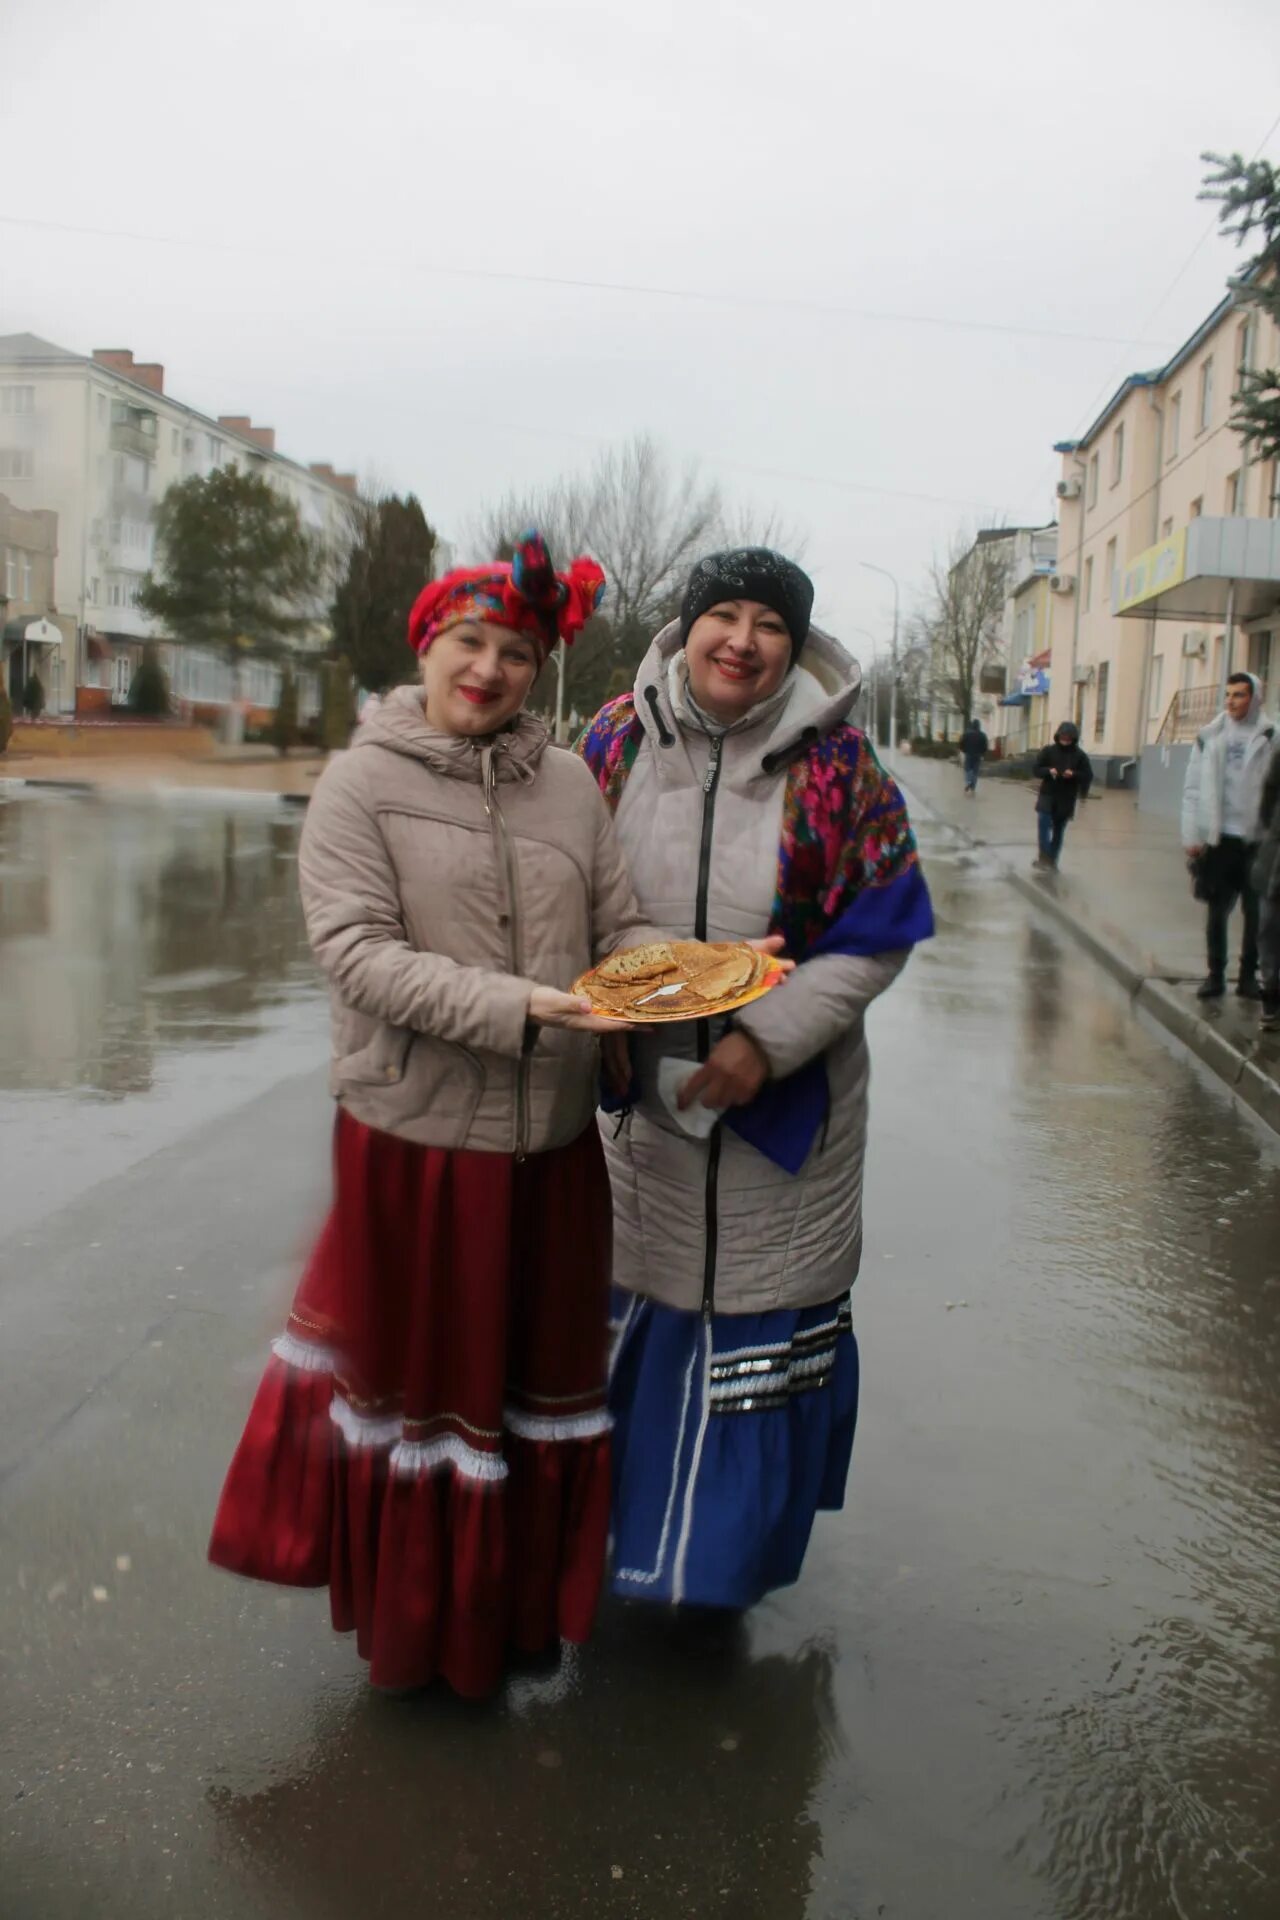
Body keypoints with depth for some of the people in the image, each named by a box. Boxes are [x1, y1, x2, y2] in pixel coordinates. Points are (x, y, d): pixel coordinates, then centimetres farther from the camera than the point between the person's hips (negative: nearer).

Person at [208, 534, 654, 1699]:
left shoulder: (569, 785, 5)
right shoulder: (362, 784, -6)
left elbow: (621, 933, 4)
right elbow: (358, 950, -16)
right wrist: (514, 1006, -25)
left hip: (552, 1137, 4)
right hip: (416, 1136, -4)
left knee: (540, 1371, 16)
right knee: (422, 1372, 12)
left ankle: (523, 1604, 38)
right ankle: (416, 1622, 34)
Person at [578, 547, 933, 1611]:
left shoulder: (837, 765, -10)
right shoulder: (616, 741, -3)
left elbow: (878, 934, -9)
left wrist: (769, 1038, -19)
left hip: (783, 1098, -2)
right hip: (635, 1087, 2)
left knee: (761, 1319, 10)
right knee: (630, 1308, 16)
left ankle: (738, 1536, 33)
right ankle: (621, 1503, 40)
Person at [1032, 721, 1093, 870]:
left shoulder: (1080, 755, -1)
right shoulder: (1048, 751, 0)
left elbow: (1088, 776, -1)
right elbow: (1036, 769, 1)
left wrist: (1074, 774, -20)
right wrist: (1048, 771, -19)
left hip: (1066, 799, 1)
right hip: (1047, 795, -1)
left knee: (1059, 830, 9)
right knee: (1044, 822, -19)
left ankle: (1052, 860, 17)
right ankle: (1044, 855, -14)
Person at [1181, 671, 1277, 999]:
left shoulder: (1270, 738, -2)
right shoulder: (1210, 737, 4)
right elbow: (1193, 789, 3)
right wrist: (1192, 835, -2)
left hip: (1256, 839, -1)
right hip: (1218, 838, 1)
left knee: (1256, 911, 7)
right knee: (1217, 910, 8)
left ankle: (1249, 974, 19)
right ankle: (1215, 973, 18)